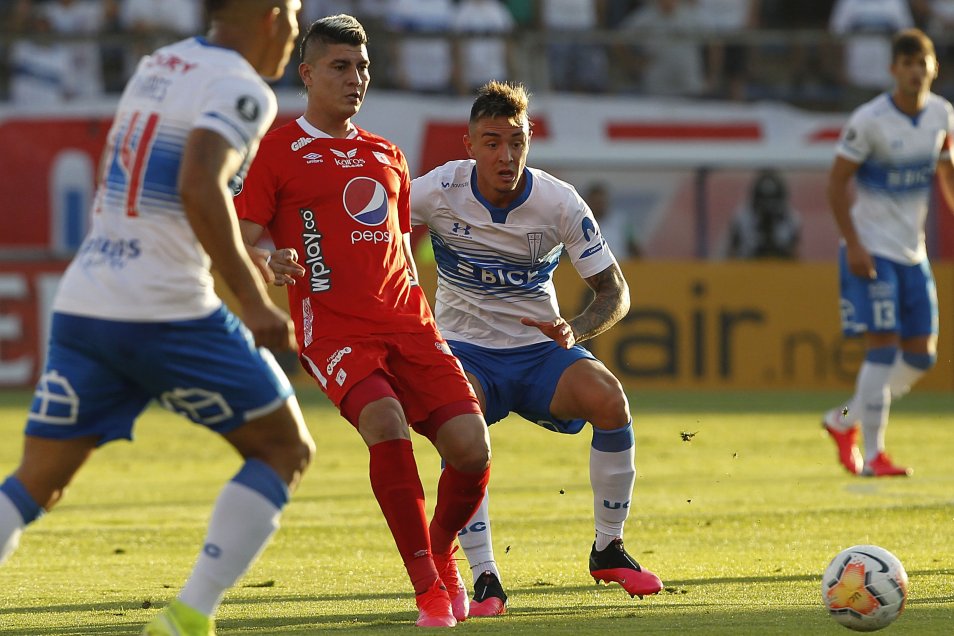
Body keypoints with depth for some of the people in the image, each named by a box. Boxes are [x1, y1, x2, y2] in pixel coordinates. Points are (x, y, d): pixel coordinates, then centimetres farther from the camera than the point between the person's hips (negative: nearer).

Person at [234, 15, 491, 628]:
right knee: (386, 423, -32)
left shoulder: (388, 157, 22)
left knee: (471, 445, -12)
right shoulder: (278, 152, 4)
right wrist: (268, 262, -24)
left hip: (406, 325, 5)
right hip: (333, 330, -5)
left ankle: (441, 552, 19)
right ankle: (427, 586, -21)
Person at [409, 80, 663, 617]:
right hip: (465, 351, -1)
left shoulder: (560, 203, -12)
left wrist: (575, 331, -26)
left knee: (609, 398, -27)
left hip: (539, 350, 1)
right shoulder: (439, 191, -14)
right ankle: (485, 578, -25)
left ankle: (609, 550, -7)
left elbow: (615, 292, -6)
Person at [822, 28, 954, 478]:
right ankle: (873, 455, -7)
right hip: (871, 251, -6)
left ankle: (845, 420, 24)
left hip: (913, 253, 6)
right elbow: (837, 181, -10)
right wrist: (853, 243, -16)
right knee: (882, 347, -13)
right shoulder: (869, 120, -15)